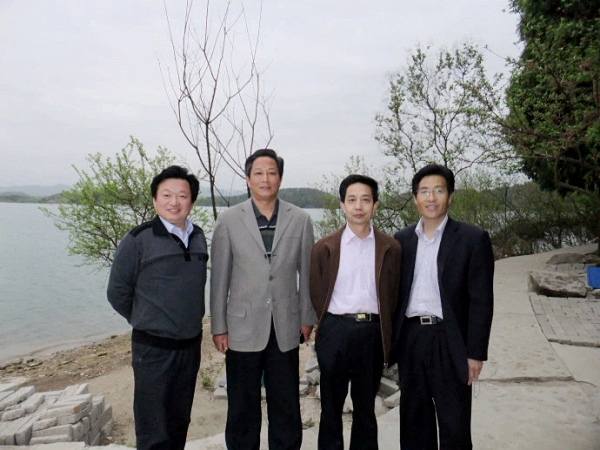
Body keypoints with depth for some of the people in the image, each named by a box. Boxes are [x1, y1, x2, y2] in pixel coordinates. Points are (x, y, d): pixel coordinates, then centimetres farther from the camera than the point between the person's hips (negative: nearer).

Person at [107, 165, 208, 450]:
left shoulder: (198, 238, 3)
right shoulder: (139, 240, -13)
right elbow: (117, 292, -4)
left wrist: (189, 322, 11)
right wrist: (146, 321, 5)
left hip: (191, 345, 5)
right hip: (153, 348, -5)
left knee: (179, 423, 20)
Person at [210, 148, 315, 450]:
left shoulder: (300, 220, 1)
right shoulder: (228, 221, -2)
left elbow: (306, 273, 5)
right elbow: (219, 278, -1)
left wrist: (307, 317, 5)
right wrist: (218, 327, 0)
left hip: (285, 329, 1)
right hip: (243, 329, -1)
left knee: (286, 409, 13)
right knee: (242, 410, 14)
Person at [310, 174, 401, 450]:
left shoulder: (390, 248, 1)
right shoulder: (325, 248, -1)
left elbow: (392, 296, 6)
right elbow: (316, 295, 5)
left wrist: (384, 333, 4)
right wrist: (330, 327, 6)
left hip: (373, 333, 1)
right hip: (335, 331, 0)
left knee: (366, 406, 16)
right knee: (331, 405, 12)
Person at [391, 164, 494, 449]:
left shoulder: (473, 239, -5)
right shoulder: (402, 239, 6)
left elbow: (481, 300, -6)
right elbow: (395, 292, 9)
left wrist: (475, 353, -9)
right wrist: (392, 341, 6)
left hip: (449, 341, -3)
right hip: (410, 339, 4)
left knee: (454, 423, 9)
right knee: (413, 420, 16)